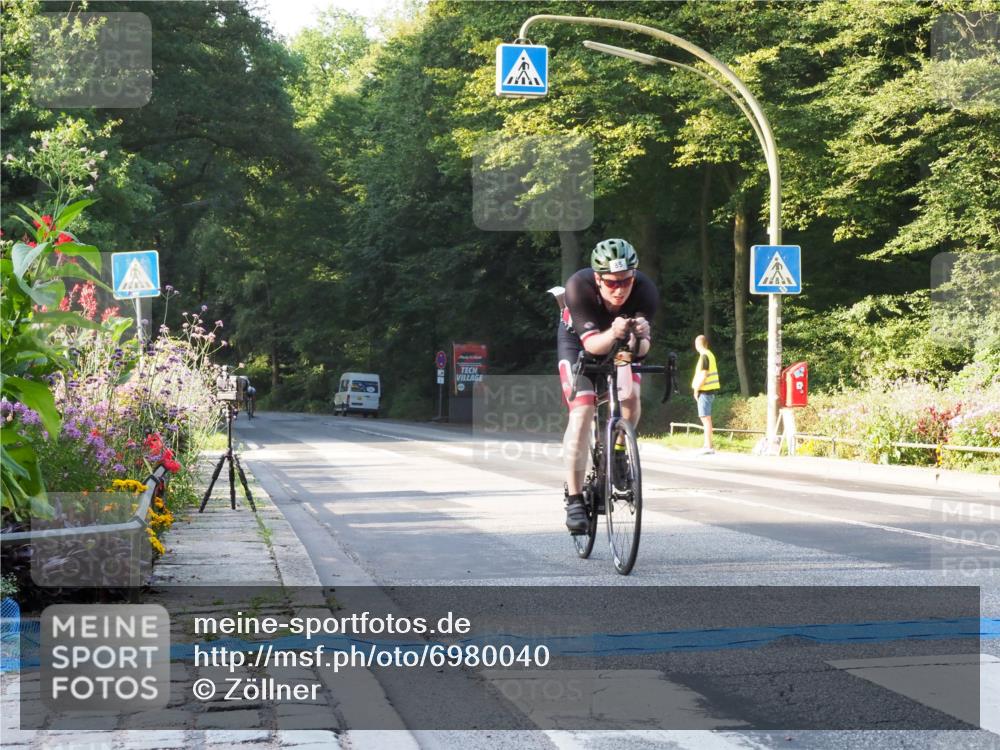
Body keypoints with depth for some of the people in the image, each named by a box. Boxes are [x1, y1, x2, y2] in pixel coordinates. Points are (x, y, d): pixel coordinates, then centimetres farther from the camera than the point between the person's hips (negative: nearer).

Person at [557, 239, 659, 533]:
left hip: (621, 344, 3)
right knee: (582, 411, -18)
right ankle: (574, 499, -16)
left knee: (631, 397, -18)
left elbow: (641, 349, -32)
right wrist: (612, 334, -59)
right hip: (578, 340, -3)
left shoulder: (645, 291, -32)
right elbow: (592, 343, -38)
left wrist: (639, 337, -54)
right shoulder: (578, 287, -37)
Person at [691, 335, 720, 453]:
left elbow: (703, 375, -18)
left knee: (705, 418, -9)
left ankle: (708, 446, -10)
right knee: (706, 418, 15)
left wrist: (696, 390, -11)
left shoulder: (704, 356, -14)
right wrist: (697, 387, 17)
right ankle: (707, 445, 19)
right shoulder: (710, 354, 15)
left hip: (704, 390, -10)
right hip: (710, 390, 10)